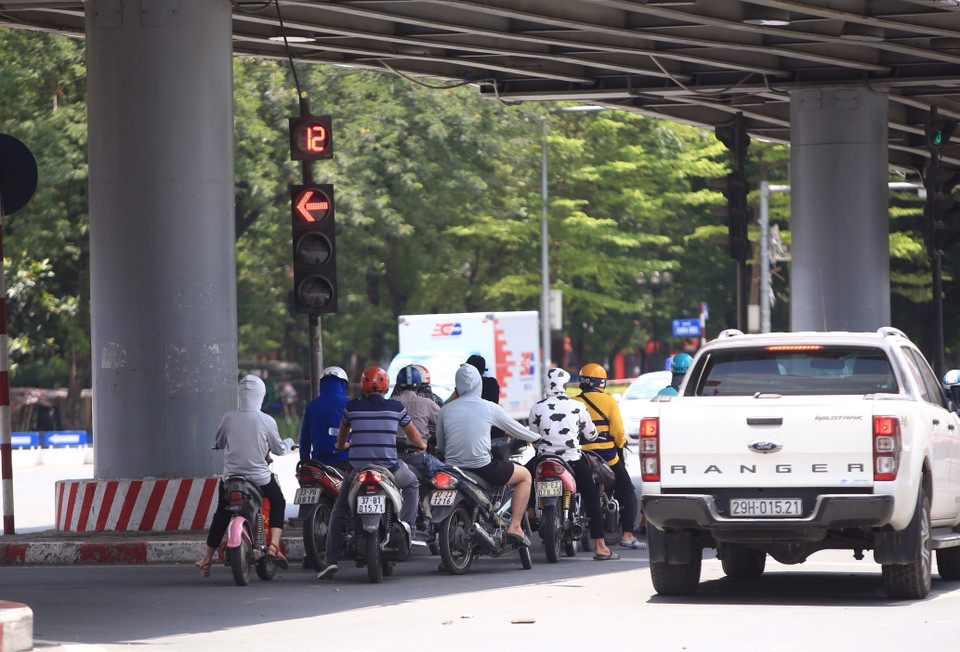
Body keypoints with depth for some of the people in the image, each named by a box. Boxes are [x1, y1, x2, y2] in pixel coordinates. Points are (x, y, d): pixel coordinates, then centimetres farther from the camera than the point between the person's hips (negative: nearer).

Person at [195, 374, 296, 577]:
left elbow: (218, 443, 8)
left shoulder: (229, 418, -7)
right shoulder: (267, 421, -11)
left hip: (231, 476, 2)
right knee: (278, 503, 22)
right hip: (260, 476, -2)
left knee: (221, 515, 21)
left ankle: (207, 558, 23)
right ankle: (273, 546, 3)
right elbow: (279, 449, 1)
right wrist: (289, 443, 24)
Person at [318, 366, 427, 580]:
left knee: (339, 512, 15)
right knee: (411, 484, 31)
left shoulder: (352, 407, 5)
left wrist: (341, 445, 46)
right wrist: (422, 446, 43)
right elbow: (414, 437, 19)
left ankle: (330, 560, 5)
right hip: (388, 465, 0)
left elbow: (340, 441, 21)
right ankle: (407, 521, 9)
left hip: (357, 466, 1)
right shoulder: (396, 407, 3)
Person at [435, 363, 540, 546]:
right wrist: (537, 438, 30)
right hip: (482, 467, -3)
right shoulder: (489, 408, -4)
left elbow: (440, 448, 11)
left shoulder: (445, 410, 3)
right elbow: (516, 430, 9)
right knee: (525, 476, 17)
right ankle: (514, 526, 7)